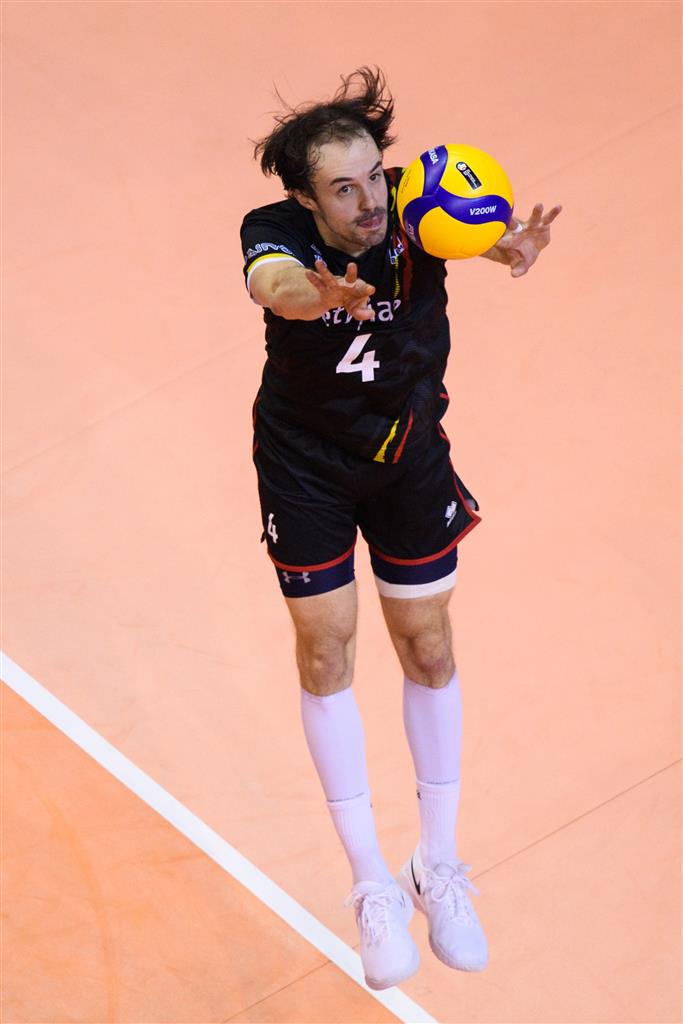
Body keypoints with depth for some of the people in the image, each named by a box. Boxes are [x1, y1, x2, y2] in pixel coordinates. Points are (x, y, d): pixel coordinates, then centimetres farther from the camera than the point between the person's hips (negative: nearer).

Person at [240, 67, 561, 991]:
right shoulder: (277, 231, -28)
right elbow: (270, 281, -52)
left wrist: (505, 247, -74)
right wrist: (321, 295, -76)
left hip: (408, 450, 1)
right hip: (305, 463, -1)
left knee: (428, 647, 9)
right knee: (326, 652, 4)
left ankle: (439, 871, 27)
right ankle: (374, 888, 17)